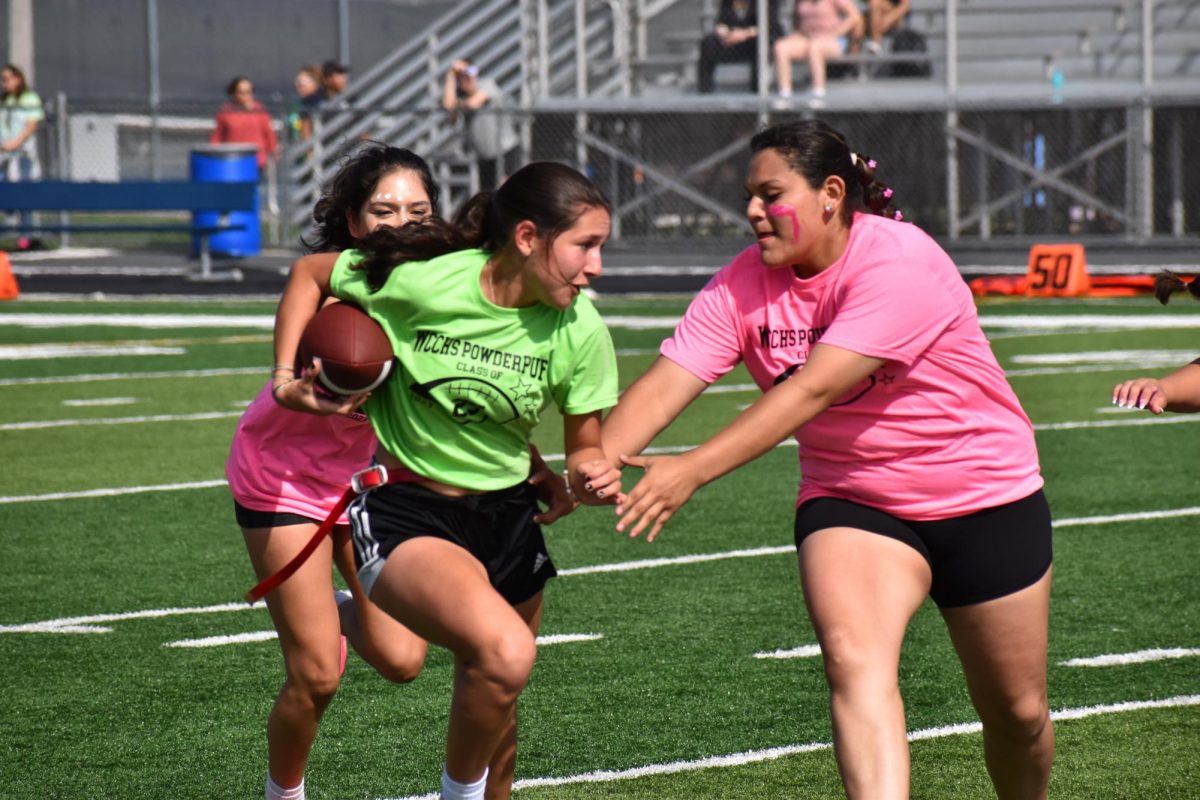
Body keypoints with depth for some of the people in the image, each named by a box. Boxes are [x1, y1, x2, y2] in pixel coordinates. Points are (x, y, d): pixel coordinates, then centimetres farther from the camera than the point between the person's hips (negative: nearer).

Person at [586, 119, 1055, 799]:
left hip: (986, 495, -3)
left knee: (1018, 712, 8)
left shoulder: (899, 263, -26)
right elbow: (663, 385, -15)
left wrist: (693, 471, -41)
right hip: (852, 503, 3)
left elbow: (812, 389, -34)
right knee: (854, 661, -26)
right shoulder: (744, 285, -7)